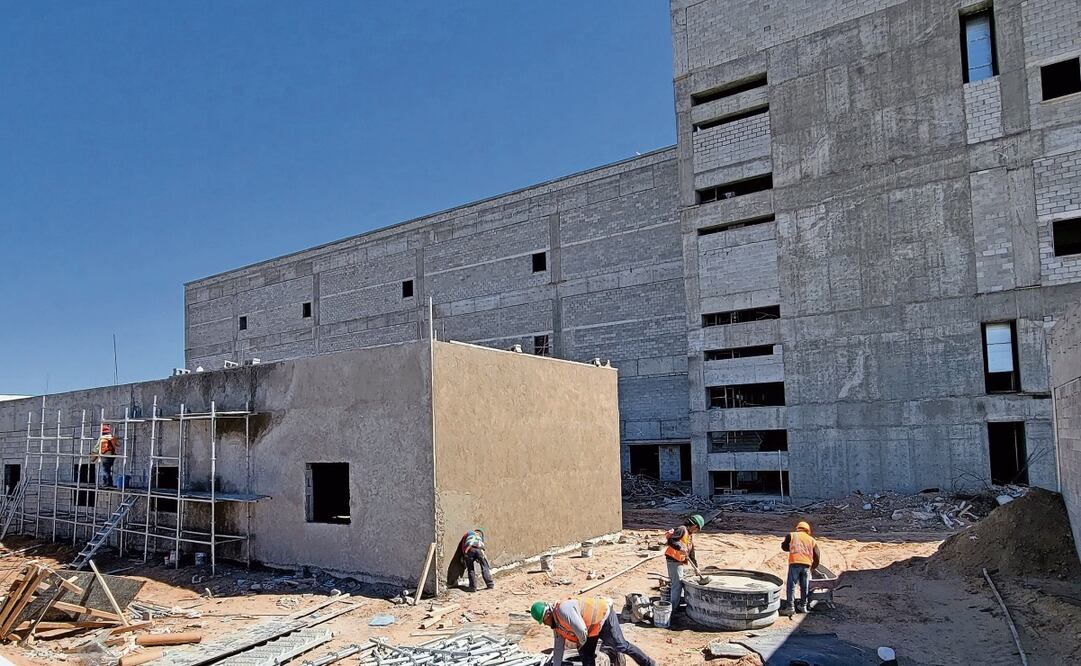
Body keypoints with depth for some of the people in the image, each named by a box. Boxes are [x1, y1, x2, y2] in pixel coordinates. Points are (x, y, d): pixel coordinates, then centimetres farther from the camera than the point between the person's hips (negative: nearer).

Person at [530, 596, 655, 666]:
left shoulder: (563, 609, -30)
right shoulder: (557, 626, 3)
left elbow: (581, 630, -35)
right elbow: (558, 649, 13)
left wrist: (581, 642, -12)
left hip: (604, 616, -10)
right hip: (592, 628, 10)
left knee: (620, 645, -10)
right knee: (586, 656, 3)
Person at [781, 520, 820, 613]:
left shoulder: (792, 535, 13)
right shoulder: (812, 540, 19)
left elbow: (784, 547, 20)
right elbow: (816, 556, 15)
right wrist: (813, 567, 27)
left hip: (795, 563, -3)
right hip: (807, 564, 3)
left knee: (791, 585, 1)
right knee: (805, 587, 14)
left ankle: (790, 606, -3)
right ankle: (803, 606, 21)